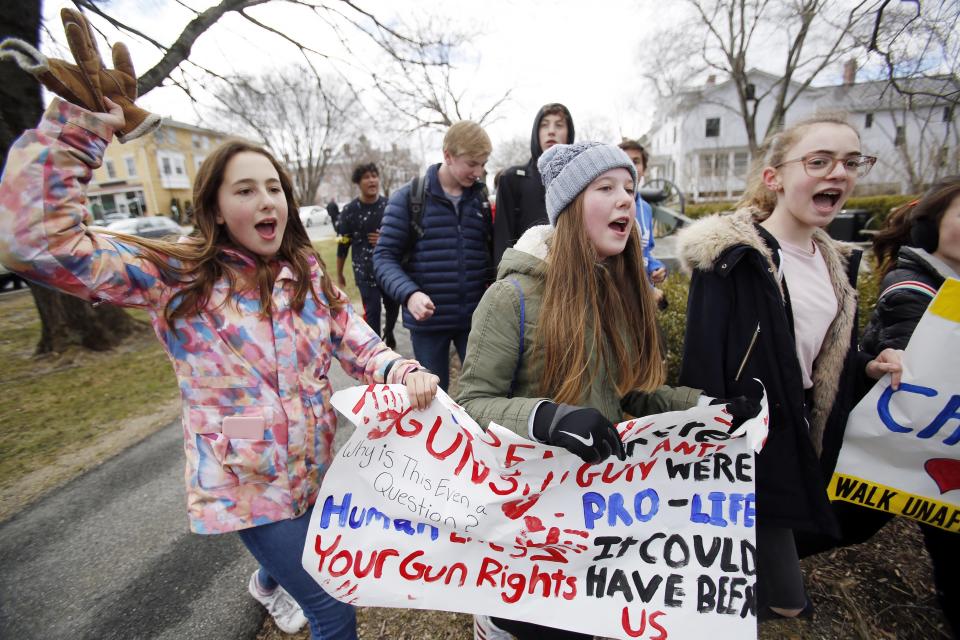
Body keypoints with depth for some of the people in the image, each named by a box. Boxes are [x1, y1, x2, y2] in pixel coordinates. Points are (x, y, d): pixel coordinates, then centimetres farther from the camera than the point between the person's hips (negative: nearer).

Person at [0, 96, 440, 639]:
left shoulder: (309, 273, -1)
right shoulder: (176, 276, -12)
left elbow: (358, 344, -5)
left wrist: (402, 373, -25)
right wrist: (79, 123, -25)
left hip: (318, 468, 5)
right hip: (251, 483, -5)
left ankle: (273, 578, 68)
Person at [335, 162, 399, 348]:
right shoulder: (350, 210, -4)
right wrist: (339, 272, 5)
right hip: (365, 270, -3)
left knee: (393, 306, 16)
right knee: (372, 311, -5)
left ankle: (389, 332, 47)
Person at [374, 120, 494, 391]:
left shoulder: (481, 198, 8)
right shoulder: (408, 197, -4)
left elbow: (488, 252, 13)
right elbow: (384, 256, -6)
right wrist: (409, 293, -23)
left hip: (475, 317, 3)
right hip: (428, 318, -2)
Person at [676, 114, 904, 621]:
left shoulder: (835, 263, 8)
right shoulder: (731, 256, -17)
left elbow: (825, 361, 18)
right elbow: (702, 368, -19)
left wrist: (868, 368, -3)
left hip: (798, 449, 8)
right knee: (783, 601, 4)